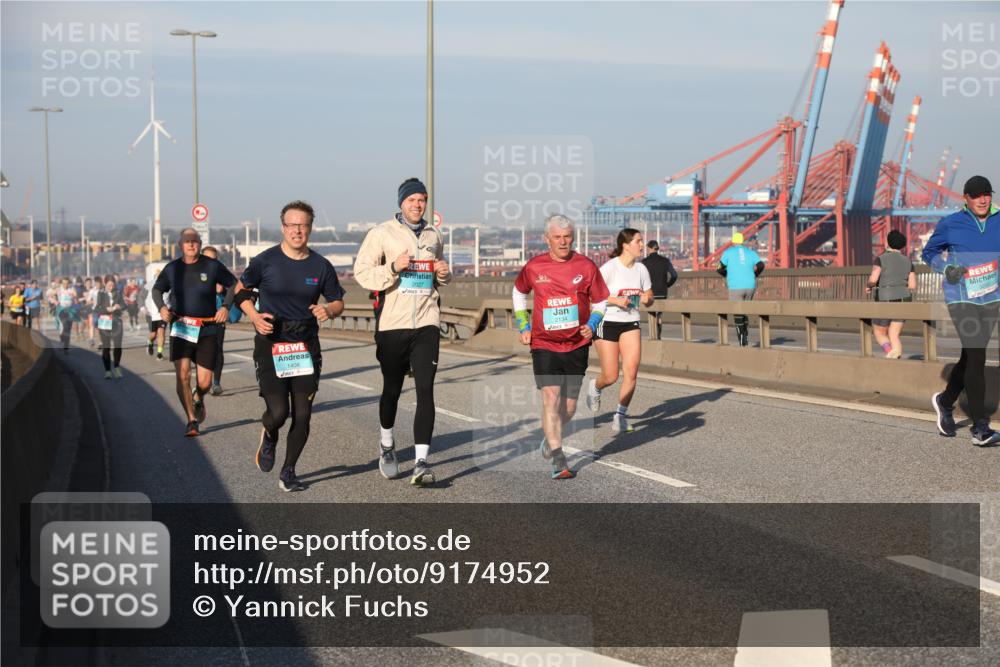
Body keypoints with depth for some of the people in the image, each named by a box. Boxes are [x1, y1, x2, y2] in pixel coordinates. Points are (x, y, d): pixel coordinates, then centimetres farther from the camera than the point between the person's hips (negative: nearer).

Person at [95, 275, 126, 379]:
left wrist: (119, 307, -16)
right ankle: (107, 371, 8)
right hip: (104, 323, -1)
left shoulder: (118, 293, 5)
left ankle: (116, 367, 12)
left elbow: (124, 306, 6)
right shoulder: (100, 294, -1)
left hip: (116, 323, 1)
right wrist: (108, 309, -20)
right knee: (106, 348, 1)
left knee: (118, 346, -8)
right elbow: (96, 309, -6)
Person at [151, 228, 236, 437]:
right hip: (180, 329, 1)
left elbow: (234, 285, 8)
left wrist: (226, 306, -6)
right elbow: (157, 289, 18)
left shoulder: (212, 266, -2)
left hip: (207, 331, -1)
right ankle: (191, 420, 0)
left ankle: (198, 399, 38)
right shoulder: (172, 268, 3)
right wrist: (162, 307, -2)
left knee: (204, 382, 0)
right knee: (183, 375, -14)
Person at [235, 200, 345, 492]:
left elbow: (338, 301, 12)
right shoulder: (265, 261, -4)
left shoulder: (321, 266, 2)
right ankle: (268, 437, 25)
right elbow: (241, 290, 11)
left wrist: (328, 310, -12)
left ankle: (288, 472, 19)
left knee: (302, 415, 1)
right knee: (278, 411, -12)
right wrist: (254, 316, -7)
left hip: (306, 345, 3)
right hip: (270, 344, -3)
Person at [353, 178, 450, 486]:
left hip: (426, 323, 2)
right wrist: (393, 267, -21)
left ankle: (421, 461, -12)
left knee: (425, 389, -9)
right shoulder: (382, 234, -1)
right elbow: (361, 272, -6)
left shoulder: (433, 236, 13)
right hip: (392, 323, -2)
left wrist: (444, 273, 3)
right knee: (392, 388, 10)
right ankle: (386, 444, 37)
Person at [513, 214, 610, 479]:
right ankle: (558, 460, -16)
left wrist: (592, 325, -9)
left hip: (577, 346, 1)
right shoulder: (534, 267, -2)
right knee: (551, 397, -16)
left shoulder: (586, 267, -2)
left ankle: (550, 435, 40)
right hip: (544, 344, -1)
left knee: (569, 408, 8)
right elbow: (518, 293, 18)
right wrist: (523, 326, 10)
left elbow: (600, 302, 9)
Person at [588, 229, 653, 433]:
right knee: (610, 377, 0)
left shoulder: (641, 269, 4)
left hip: (631, 324, 4)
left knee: (631, 372, -11)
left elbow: (649, 298, 15)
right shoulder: (609, 267, -13)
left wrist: (646, 299, -9)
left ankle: (621, 415, 3)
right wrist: (615, 300, -23)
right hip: (607, 323, -4)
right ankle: (595, 387, 36)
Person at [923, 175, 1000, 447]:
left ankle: (946, 401, 40)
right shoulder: (950, 225, -7)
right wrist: (946, 269, -12)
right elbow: (928, 253, 6)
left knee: (970, 357, 14)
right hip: (962, 300, -4)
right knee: (976, 358, -14)